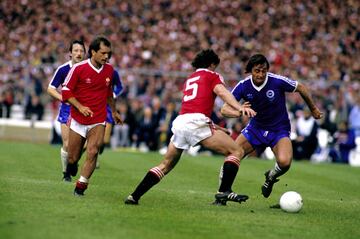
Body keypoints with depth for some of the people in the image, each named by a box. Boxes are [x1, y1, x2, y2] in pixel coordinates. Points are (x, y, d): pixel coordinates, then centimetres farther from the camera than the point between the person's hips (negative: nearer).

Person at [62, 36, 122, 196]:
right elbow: (66, 91, -6)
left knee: (93, 152, -20)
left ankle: (81, 186, -12)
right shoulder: (79, 69, -10)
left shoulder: (109, 70, 3)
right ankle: (70, 166, 41)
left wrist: (114, 112, 29)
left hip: (98, 122, 2)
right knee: (72, 158, 5)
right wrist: (80, 107, -19)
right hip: (78, 121, -2)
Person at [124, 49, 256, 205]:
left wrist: (214, 127, 46)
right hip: (196, 122, -7)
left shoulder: (190, 79, 32)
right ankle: (224, 192, -15)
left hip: (179, 122, 7)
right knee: (237, 151, -1)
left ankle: (134, 196, 15)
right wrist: (240, 108, -22)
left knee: (165, 165, 21)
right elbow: (222, 92, -7)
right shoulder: (211, 75, 13)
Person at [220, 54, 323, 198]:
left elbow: (301, 88, -3)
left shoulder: (278, 81, -22)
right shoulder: (243, 86, -15)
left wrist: (313, 109, 11)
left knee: (284, 162, -29)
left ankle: (270, 178, 8)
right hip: (256, 127, 2)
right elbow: (225, 109, -18)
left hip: (279, 129, -2)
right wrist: (239, 112, -42)